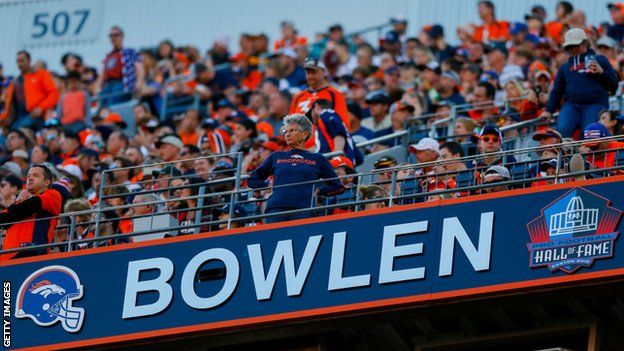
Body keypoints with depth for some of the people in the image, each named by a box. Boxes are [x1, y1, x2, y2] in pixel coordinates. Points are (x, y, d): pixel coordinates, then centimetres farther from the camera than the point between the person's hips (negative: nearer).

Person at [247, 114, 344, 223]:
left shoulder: (317, 159, 18)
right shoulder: (276, 157, 22)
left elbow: (337, 186, 23)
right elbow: (252, 180, 28)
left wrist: (318, 190, 9)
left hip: (303, 210, -1)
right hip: (276, 209, 1)